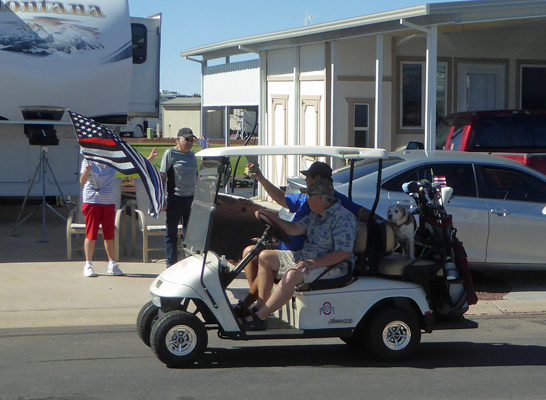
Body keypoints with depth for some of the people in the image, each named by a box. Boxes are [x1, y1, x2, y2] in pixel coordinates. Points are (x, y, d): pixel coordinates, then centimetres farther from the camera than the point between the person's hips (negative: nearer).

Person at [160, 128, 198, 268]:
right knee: (171, 232, 1)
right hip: (175, 197, -6)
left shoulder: (192, 155, 14)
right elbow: (163, 175, -6)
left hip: (190, 197, 6)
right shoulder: (170, 153, -4)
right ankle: (171, 263, 6)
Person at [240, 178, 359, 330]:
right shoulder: (316, 214, 12)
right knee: (265, 257, 6)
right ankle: (261, 307, -4)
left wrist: (314, 263, -30)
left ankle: (258, 318, -31)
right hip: (305, 257, 10)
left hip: (331, 265, -10)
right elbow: (295, 229, 11)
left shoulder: (344, 218, -19)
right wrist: (272, 218, -1)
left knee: (292, 275, -37)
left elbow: (344, 253, -25)